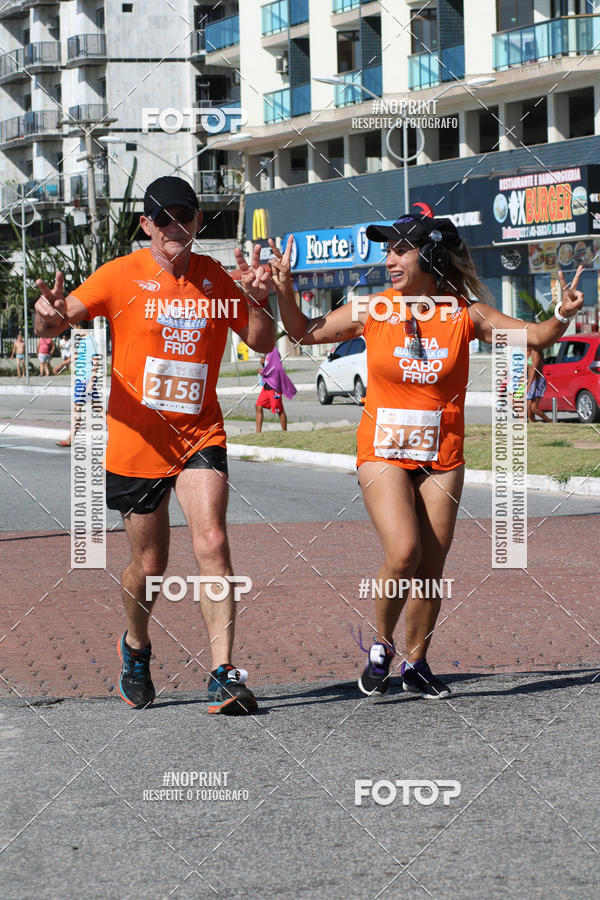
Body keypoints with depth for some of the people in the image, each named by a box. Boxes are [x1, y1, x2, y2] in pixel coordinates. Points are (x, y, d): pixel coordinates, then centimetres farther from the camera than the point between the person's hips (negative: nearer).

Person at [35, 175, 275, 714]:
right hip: (137, 439, -1)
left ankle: (223, 676, -19)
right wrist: (50, 316, -36)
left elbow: (263, 343, 10)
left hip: (200, 435, 1)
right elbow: (56, 322, -11)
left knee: (212, 542, -18)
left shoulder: (216, 279, 3)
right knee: (149, 565, 9)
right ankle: (136, 648, 39)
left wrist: (259, 301, -11)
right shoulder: (123, 276, -5)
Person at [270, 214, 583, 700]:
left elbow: (535, 336, -1)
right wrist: (284, 291, -6)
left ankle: (416, 662, 23)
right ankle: (381, 645, 4)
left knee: (431, 567, 4)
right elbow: (305, 332, 9)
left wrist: (562, 316, -21)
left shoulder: (465, 314, -5)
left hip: (442, 455, 1)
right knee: (403, 553, -20)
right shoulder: (371, 311, -4)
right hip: (383, 451, -1)